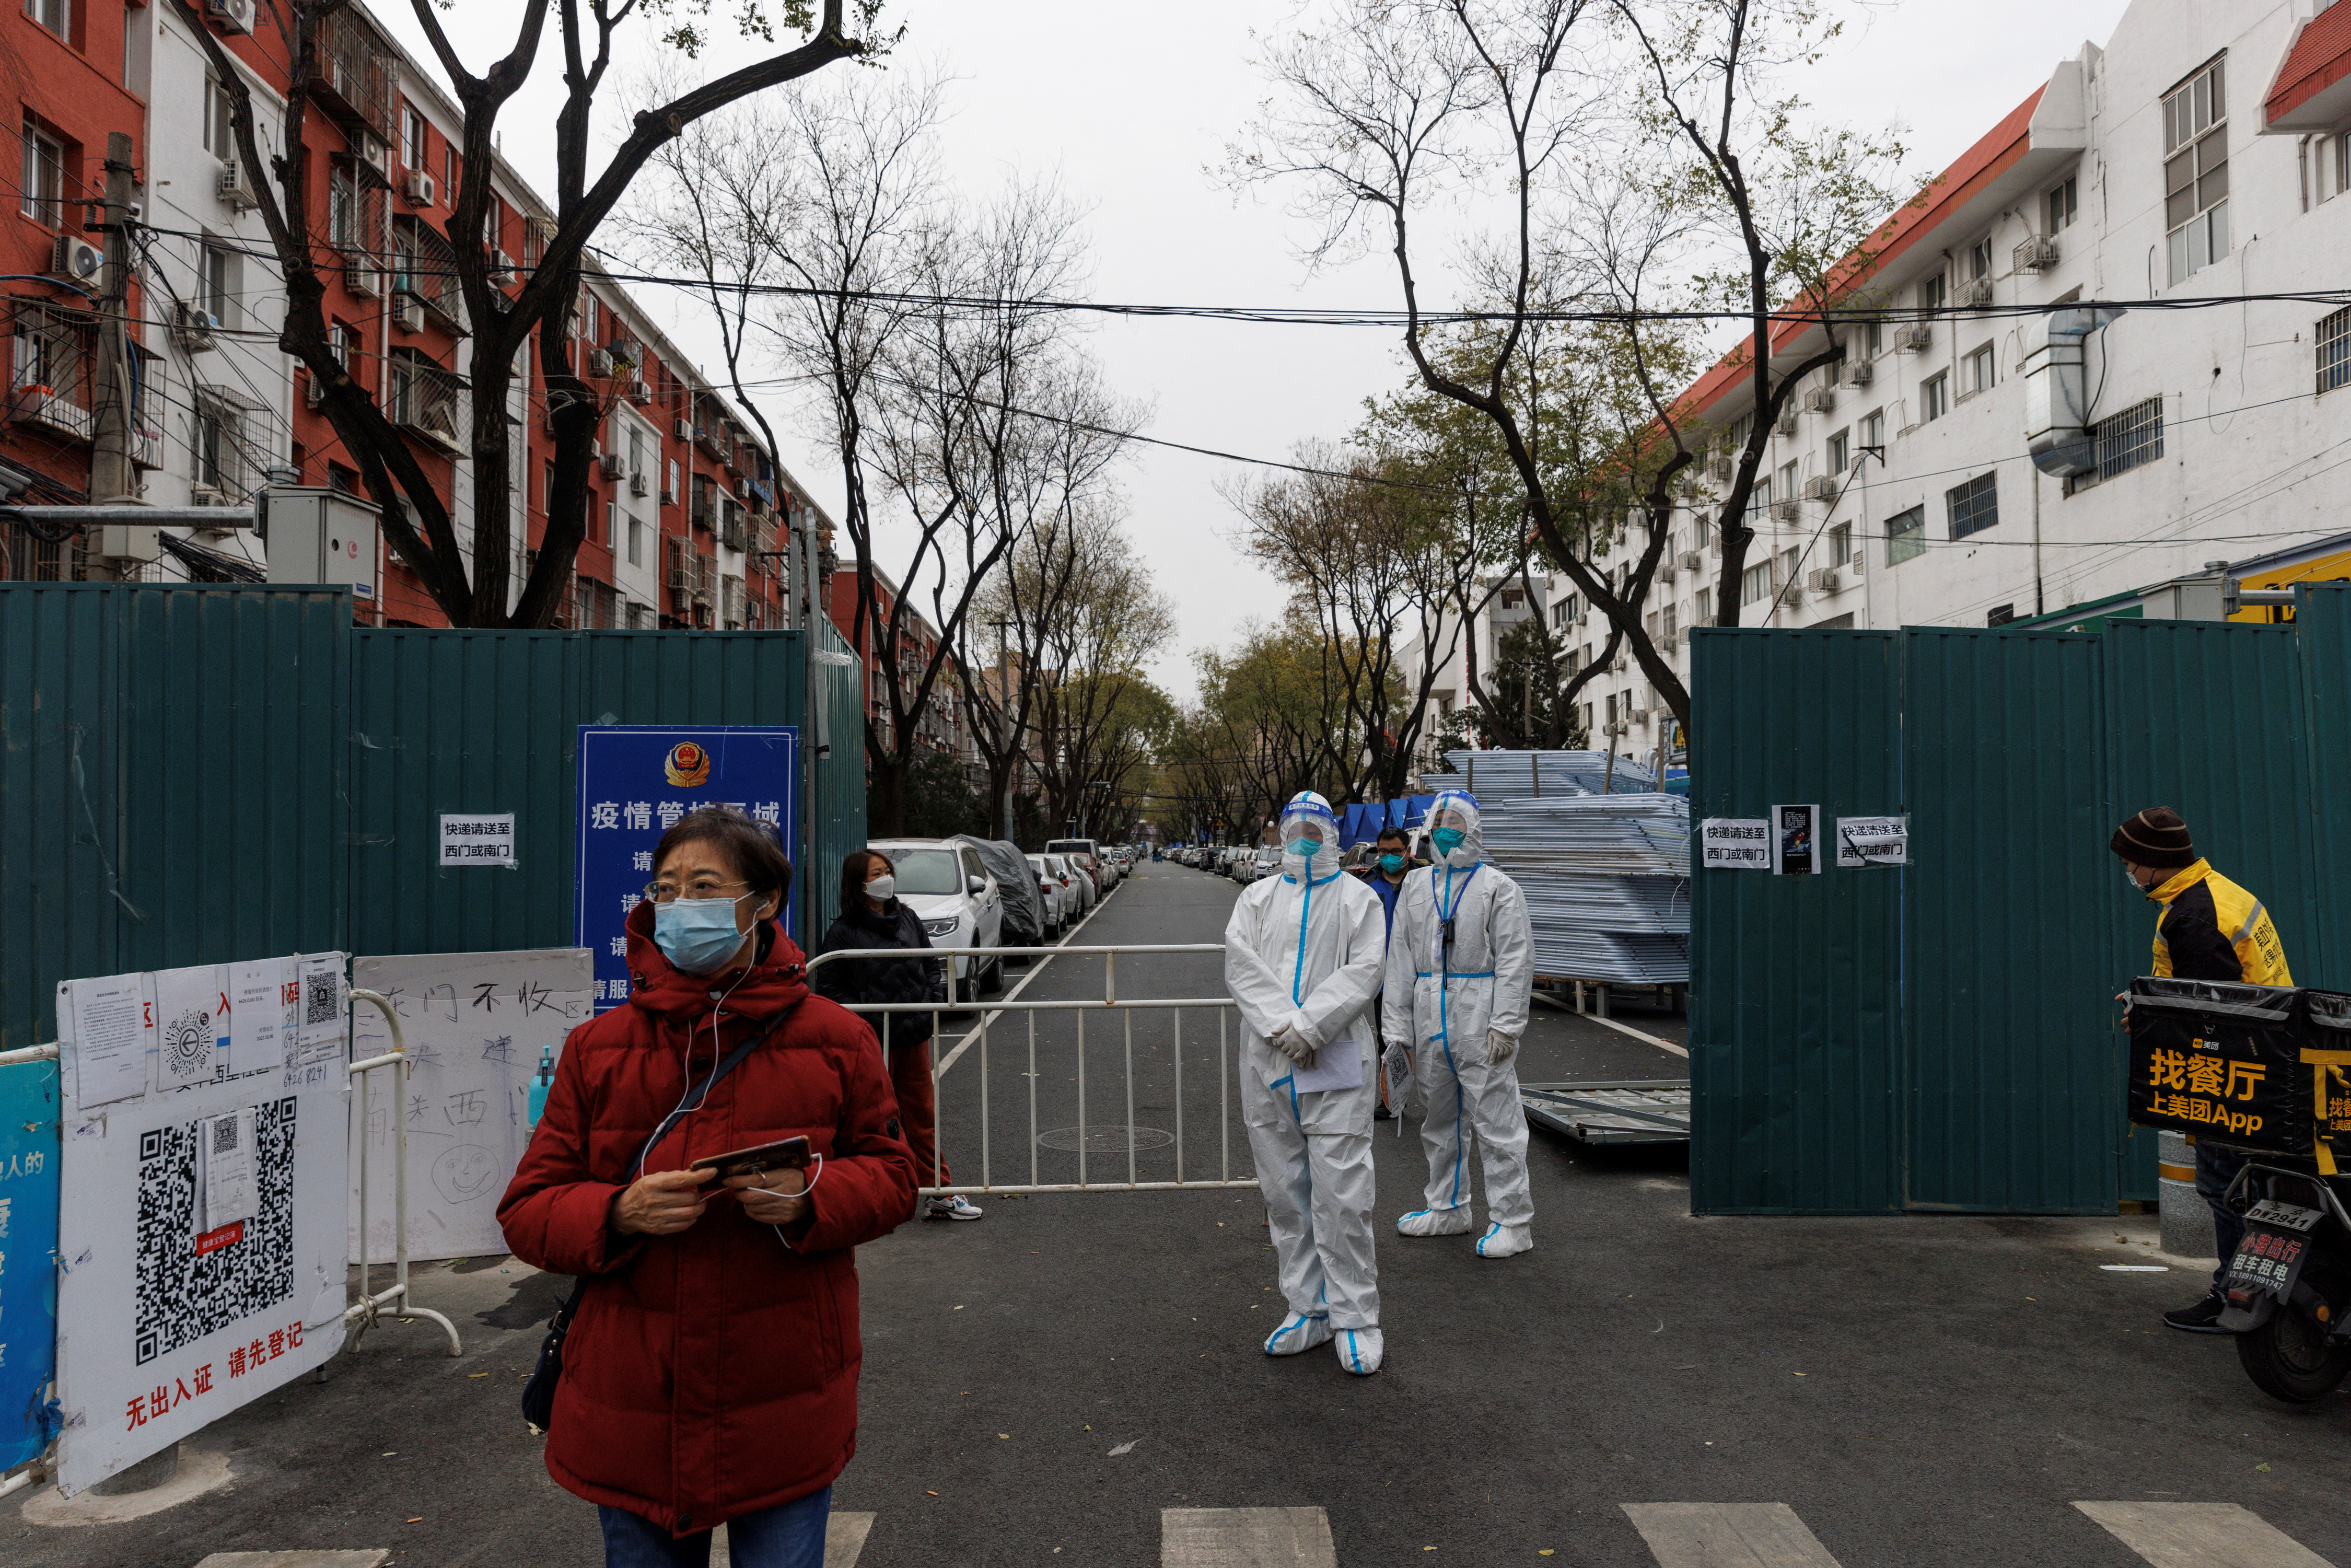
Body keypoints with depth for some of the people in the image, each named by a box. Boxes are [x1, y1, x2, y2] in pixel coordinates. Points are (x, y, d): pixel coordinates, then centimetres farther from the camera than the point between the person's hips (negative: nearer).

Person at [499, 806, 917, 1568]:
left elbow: (891, 1175, 4)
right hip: (631, 1416, 2)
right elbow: (526, 1210, 4)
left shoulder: (834, 1039, -2)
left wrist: (811, 1198, -17)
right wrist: (619, 1215, -17)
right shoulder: (597, 1048, 2)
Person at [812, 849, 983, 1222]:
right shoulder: (843, 931, -7)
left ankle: (939, 1193, 19)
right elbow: (828, 987, -6)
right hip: (871, 1041, -5)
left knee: (923, 1114, 11)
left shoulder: (908, 919, 9)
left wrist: (936, 998, 2)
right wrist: (860, 1017, -16)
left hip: (914, 1035, 5)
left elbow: (931, 964, 17)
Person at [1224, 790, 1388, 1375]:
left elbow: (1363, 972, -7)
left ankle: (1355, 1319, 7)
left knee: (1342, 1198, -5)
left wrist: (1308, 1027, -16)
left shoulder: (1357, 899, 6)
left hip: (1335, 1065, -3)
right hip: (1268, 1065, 4)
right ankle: (1308, 1310, 21)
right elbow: (1241, 967, 0)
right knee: (1285, 1195, 9)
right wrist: (1282, 1026, -14)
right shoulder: (1256, 898, 14)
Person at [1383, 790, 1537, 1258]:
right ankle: (1448, 1210, 30)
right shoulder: (1416, 886, 13)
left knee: (1496, 1121, -3)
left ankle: (1512, 1220, 7)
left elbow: (1515, 960, -7)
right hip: (1429, 1020, 6)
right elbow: (1400, 959, 13)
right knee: (1440, 1119, 16)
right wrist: (1396, 1026, 8)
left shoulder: (1497, 887, -2)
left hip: (1480, 1020, -6)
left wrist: (1505, 1024, -15)